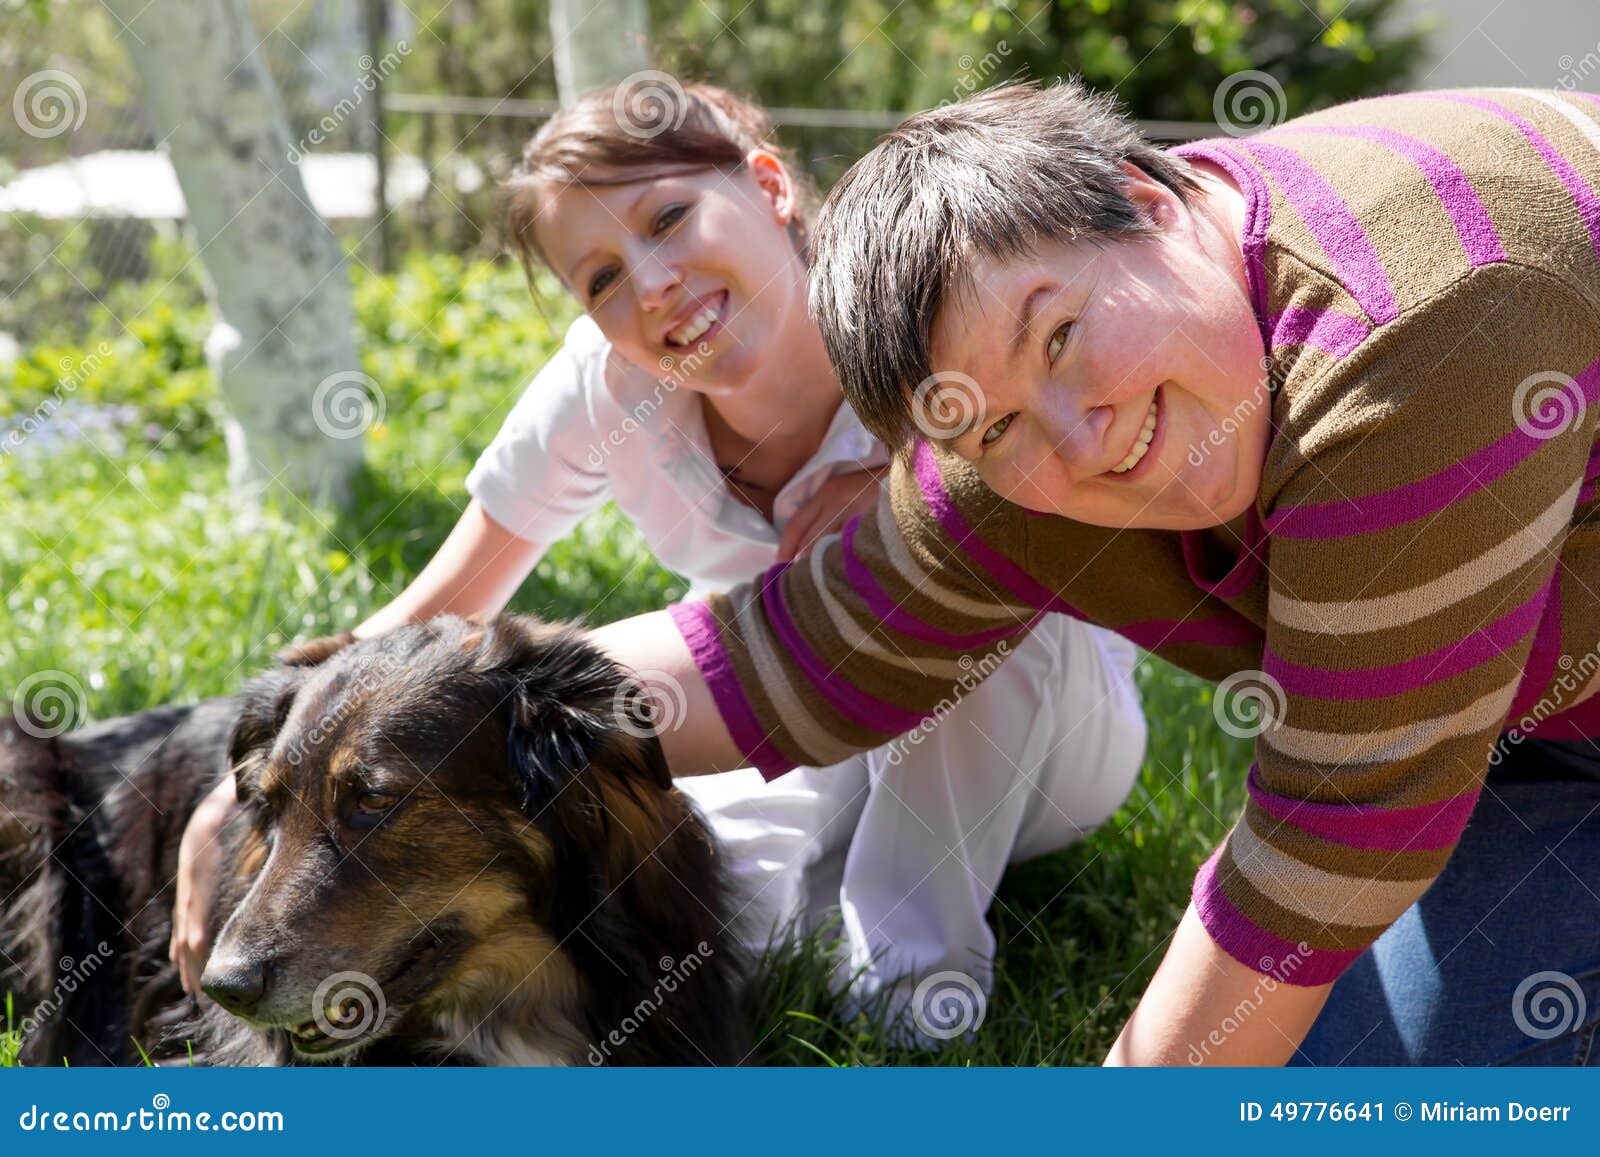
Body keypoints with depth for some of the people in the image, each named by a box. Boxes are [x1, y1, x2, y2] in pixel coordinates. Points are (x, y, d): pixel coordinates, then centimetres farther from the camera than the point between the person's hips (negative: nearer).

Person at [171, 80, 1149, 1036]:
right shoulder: (604, 386, -21)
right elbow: (438, 617, -12)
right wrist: (231, 809, -21)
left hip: (1038, 733, -1)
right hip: (811, 751, 2)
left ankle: (918, 956, -16)